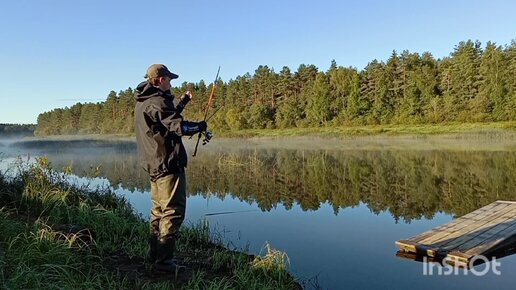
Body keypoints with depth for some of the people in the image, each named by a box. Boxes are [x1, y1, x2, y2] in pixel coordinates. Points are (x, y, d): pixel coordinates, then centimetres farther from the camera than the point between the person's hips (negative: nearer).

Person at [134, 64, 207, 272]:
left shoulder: (142, 103, 16)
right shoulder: (157, 102, -15)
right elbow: (179, 127, -24)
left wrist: (183, 101, 30)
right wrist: (200, 126, -6)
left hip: (154, 166, 10)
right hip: (168, 164, -10)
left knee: (159, 210, 16)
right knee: (173, 211, -6)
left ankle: (155, 254, 24)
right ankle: (164, 260, -4)